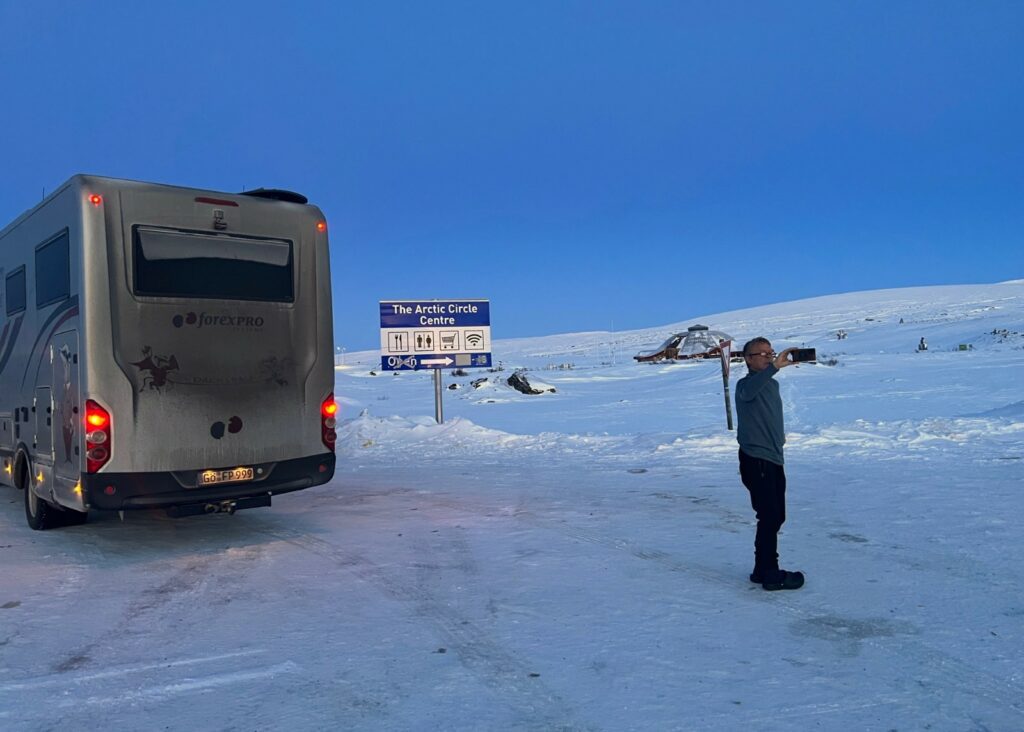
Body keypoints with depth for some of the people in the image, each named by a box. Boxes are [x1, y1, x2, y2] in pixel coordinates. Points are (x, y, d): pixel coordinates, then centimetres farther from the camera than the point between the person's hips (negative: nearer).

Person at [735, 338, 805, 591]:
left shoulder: (773, 384, 15)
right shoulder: (745, 385, -12)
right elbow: (749, 391, -38)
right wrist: (776, 366, -49)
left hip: (774, 459, 9)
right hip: (755, 460, -9)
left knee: (775, 517, 12)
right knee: (770, 517, -9)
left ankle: (762, 569, 23)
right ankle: (771, 574, -2)